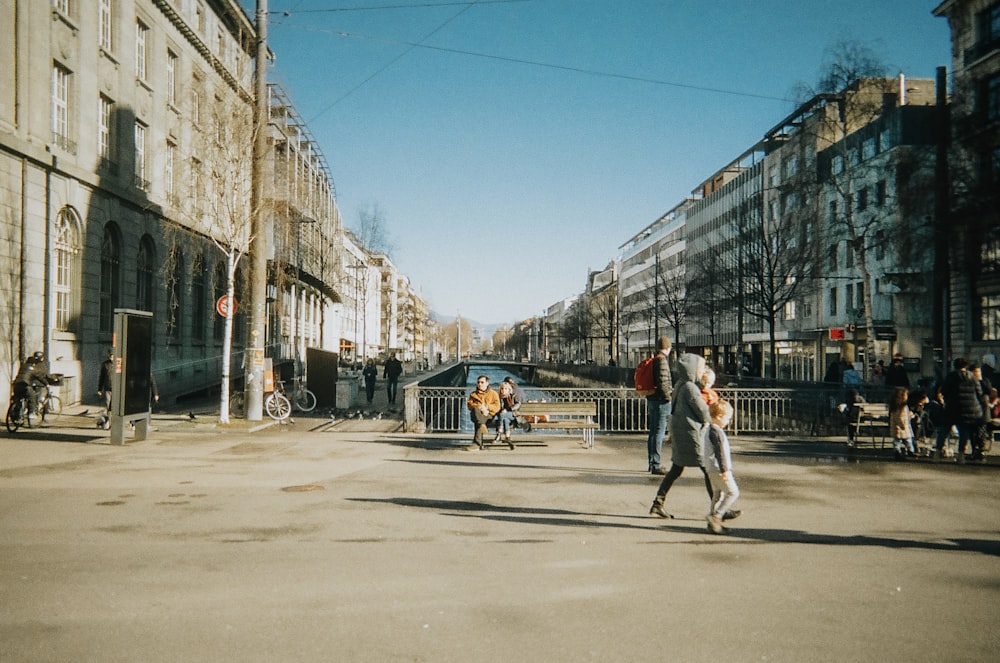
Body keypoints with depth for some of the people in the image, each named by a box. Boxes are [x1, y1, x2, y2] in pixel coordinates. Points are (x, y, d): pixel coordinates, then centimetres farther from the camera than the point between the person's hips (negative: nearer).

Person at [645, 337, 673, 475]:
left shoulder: (652, 361, 13)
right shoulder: (662, 360, -14)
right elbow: (662, 382, -22)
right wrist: (669, 396, -12)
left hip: (651, 400, 9)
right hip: (661, 401, -9)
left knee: (653, 432, 15)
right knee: (659, 433, -7)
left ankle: (651, 462, 24)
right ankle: (655, 465, -6)